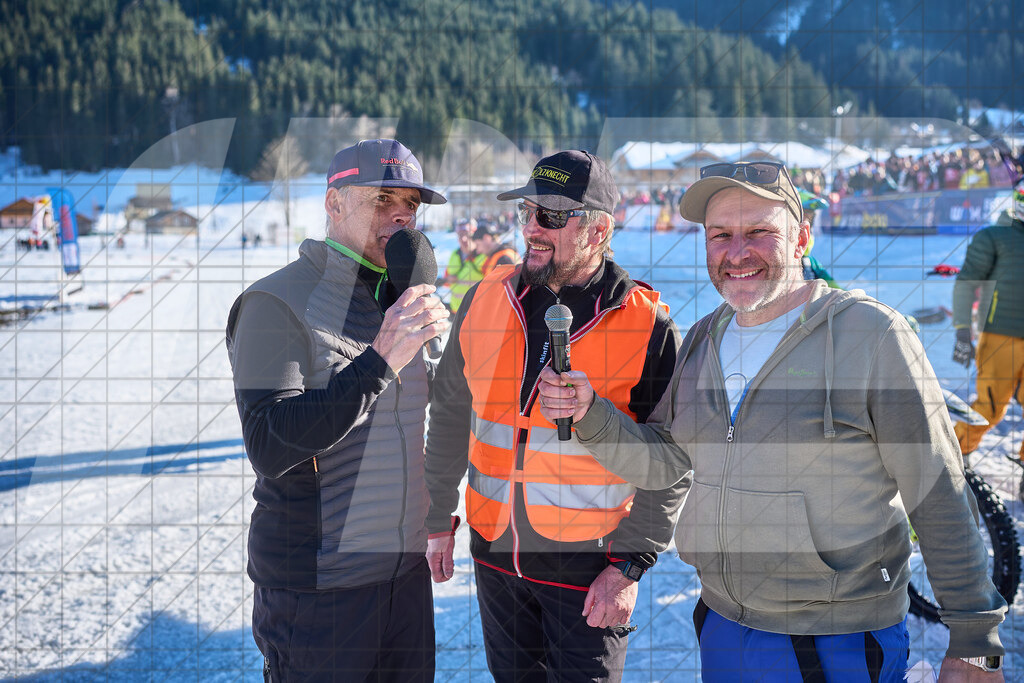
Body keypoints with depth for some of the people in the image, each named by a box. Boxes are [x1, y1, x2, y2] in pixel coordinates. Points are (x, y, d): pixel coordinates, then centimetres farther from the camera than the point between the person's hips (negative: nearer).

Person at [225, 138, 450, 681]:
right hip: (317, 585, -7)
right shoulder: (276, 303, -14)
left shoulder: (402, 304, 10)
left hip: (405, 569, 7)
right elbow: (270, 448, -25)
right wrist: (380, 362, -29)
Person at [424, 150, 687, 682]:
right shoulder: (487, 300, 0)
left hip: (589, 568, -4)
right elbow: (451, 415, 9)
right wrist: (439, 520, 11)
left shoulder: (648, 328, -12)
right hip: (495, 554, 4)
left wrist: (630, 565, -11)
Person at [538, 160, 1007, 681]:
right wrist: (589, 414, -10)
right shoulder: (703, 340, 6)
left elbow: (941, 500, -11)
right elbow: (660, 461, 7)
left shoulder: (871, 334, -13)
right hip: (721, 626, 6)